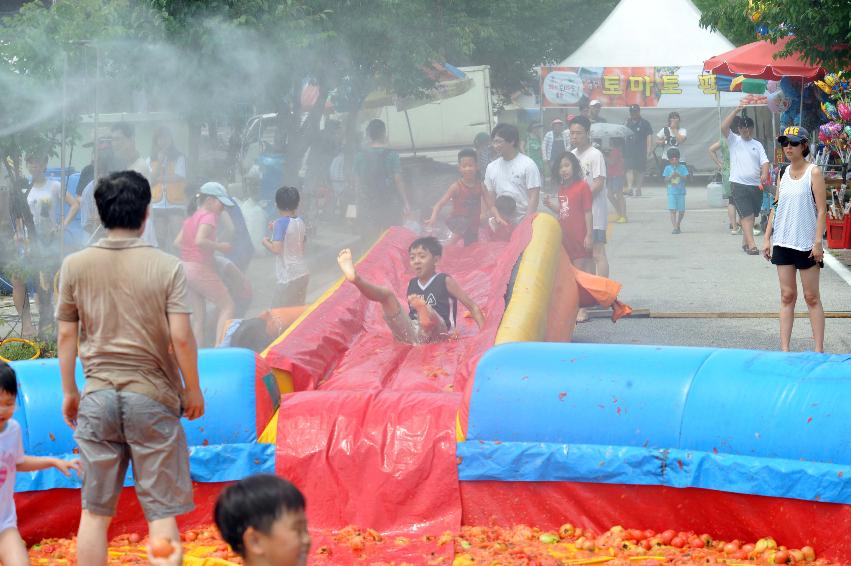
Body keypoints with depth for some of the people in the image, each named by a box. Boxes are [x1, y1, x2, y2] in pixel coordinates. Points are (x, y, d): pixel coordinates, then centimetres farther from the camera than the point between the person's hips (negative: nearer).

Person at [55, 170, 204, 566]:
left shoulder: (75, 265, -1)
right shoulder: (166, 267, -8)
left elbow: (66, 335, 3)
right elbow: (180, 337, -11)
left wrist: (69, 391, 15)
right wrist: (192, 389, 3)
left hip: (98, 397, 2)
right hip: (153, 397, -2)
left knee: (95, 510, 9)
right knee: (161, 511, 3)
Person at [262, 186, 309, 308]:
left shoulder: (281, 222, -14)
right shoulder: (300, 221, 7)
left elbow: (276, 249, -20)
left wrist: (265, 242, 0)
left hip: (289, 276, -8)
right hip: (303, 273, 8)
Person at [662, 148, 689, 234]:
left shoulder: (682, 168, 2)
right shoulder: (667, 168, 2)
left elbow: (686, 178, -6)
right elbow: (665, 180, 0)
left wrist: (679, 175, -22)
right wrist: (671, 176, -18)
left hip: (681, 192, 1)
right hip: (671, 192, -1)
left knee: (681, 211, 9)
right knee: (672, 210, -12)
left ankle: (678, 224, 32)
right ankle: (675, 227, -15)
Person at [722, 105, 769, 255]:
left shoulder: (757, 144, 13)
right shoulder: (734, 140, 5)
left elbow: (764, 162, 4)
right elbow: (723, 128, -12)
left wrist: (764, 174, -16)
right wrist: (736, 111, -16)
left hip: (756, 185, 4)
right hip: (739, 184, -4)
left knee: (751, 215, 12)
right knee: (747, 215, -13)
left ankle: (745, 242, 24)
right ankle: (751, 245, -19)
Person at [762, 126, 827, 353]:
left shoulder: (813, 172, -7)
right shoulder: (784, 173, 8)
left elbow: (821, 210, -10)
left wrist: (818, 242, -15)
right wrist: (767, 238, 8)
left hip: (806, 243, -5)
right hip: (783, 242, 5)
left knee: (812, 297, 1)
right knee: (787, 296, 6)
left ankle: (819, 349, 5)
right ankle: (784, 348, 7)